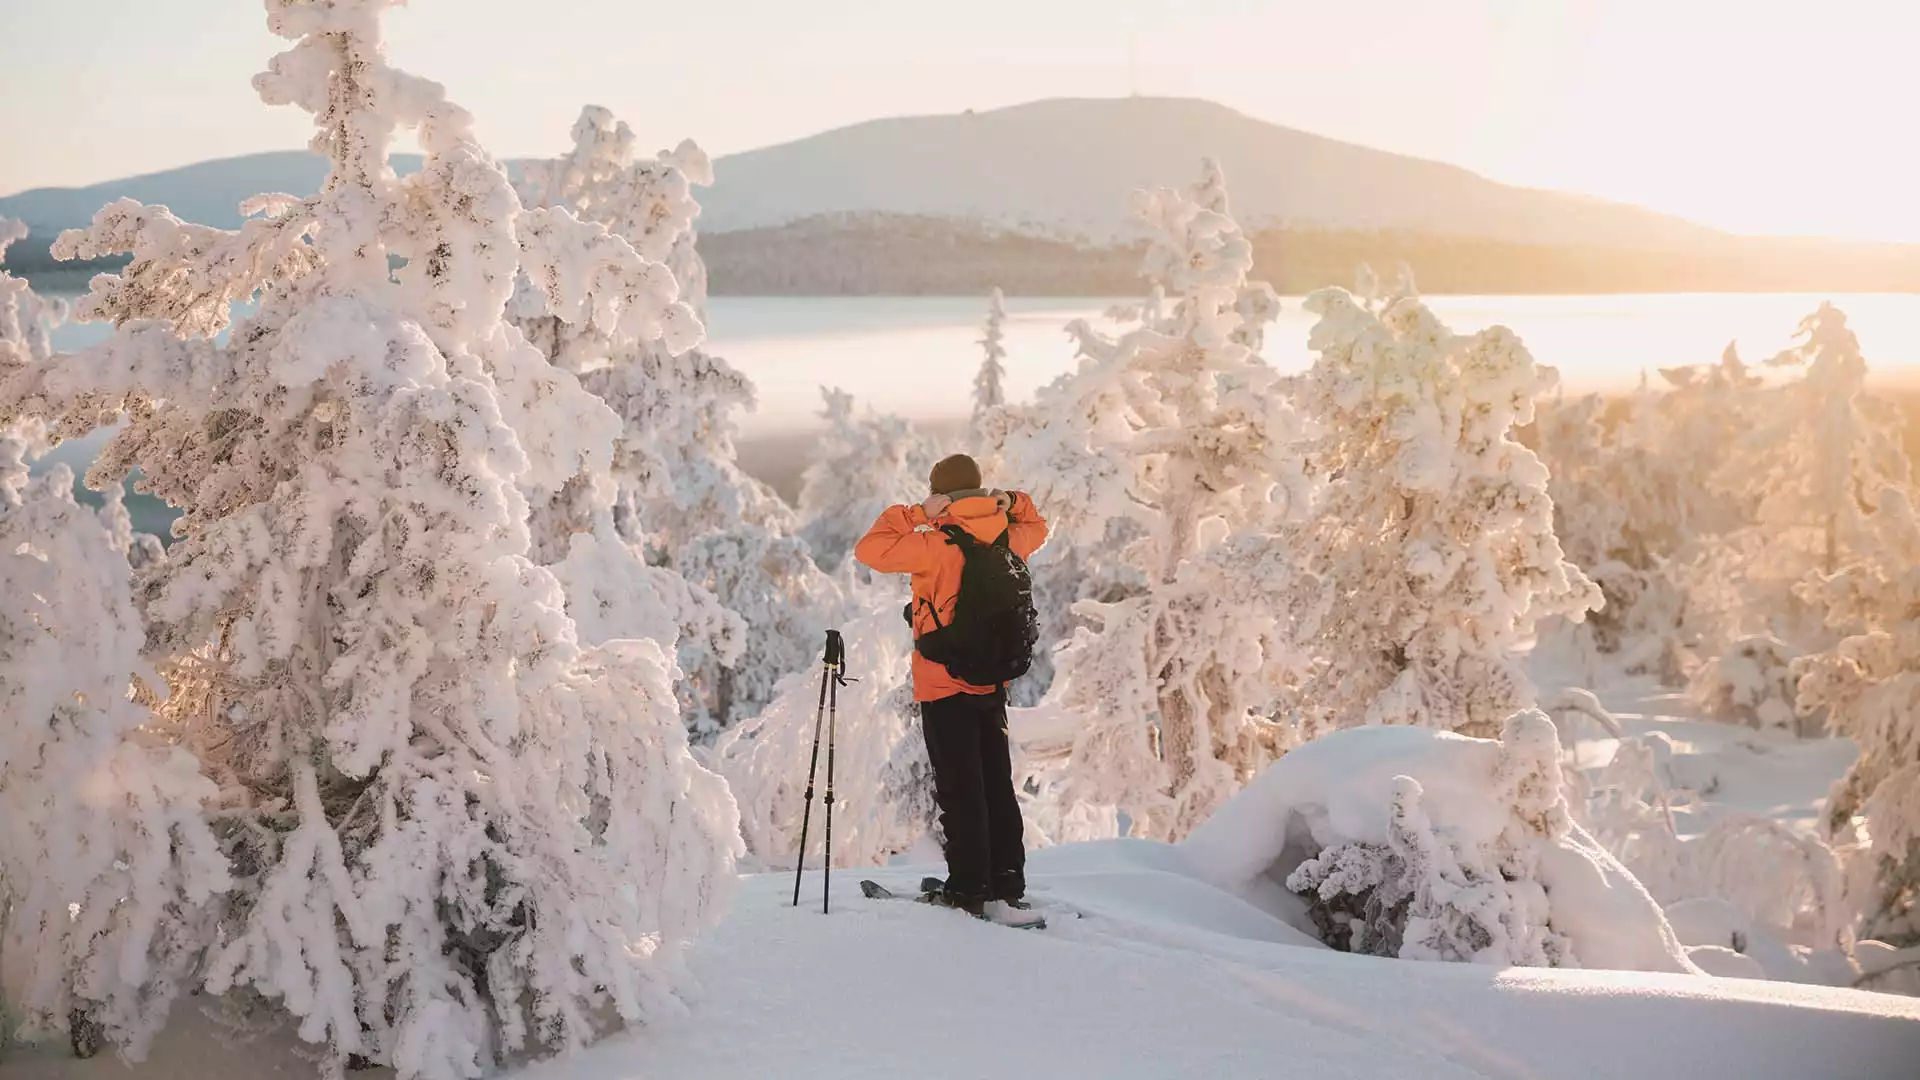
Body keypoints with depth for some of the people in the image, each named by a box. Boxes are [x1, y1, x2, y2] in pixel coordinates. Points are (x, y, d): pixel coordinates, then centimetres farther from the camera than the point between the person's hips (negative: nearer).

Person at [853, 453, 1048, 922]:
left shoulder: (939, 545, -16)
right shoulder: (1005, 540, 2)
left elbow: (869, 549, -15)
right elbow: (1036, 529, 26)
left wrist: (914, 514, -9)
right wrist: (1011, 504, 9)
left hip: (945, 685, -6)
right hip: (993, 682, 6)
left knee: (960, 790, -2)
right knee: (997, 784, 12)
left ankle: (969, 889, 0)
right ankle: (1007, 886, 14)